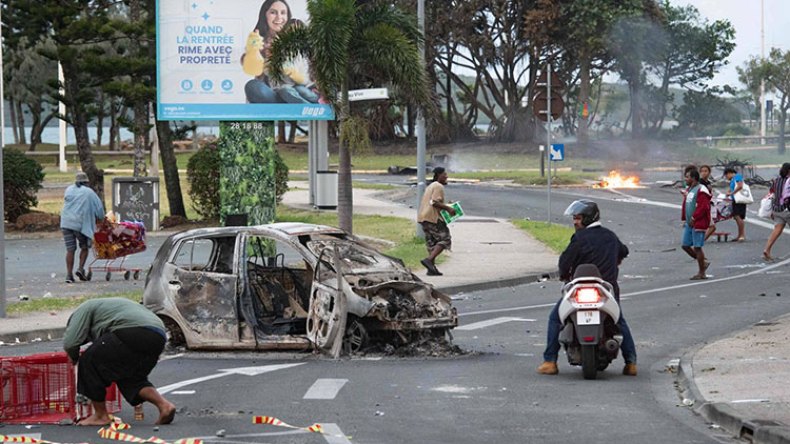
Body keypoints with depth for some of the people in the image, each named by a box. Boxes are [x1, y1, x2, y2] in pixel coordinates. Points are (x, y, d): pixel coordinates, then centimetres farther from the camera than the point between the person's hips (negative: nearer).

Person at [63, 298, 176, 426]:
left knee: (89, 361, 9)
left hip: (132, 333, -8)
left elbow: (70, 342, 6)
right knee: (130, 378, 26)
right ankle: (163, 404, 6)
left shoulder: (84, 309, 19)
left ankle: (101, 415, 14)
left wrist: (73, 357, 25)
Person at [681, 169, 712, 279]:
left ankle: (701, 273, 3)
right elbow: (685, 205, 22)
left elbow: (703, 207, -22)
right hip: (689, 224, 10)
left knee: (697, 247, -6)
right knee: (685, 245, 9)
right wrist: (684, 219, 16)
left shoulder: (701, 190, -14)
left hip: (698, 224, -10)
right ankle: (703, 262, 22)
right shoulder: (690, 190, 16)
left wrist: (694, 219, -23)